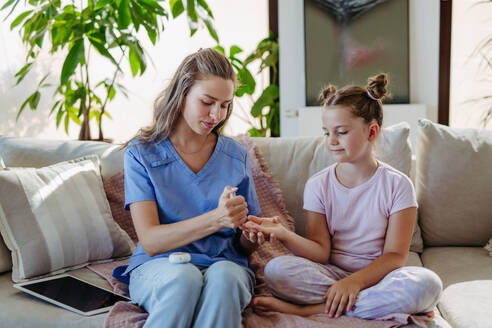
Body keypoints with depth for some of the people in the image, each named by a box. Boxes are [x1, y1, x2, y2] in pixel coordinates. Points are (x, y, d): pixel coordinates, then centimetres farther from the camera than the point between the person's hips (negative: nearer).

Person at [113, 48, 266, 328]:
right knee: (184, 278, -36)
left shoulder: (236, 155, 9)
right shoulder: (141, 153, 1)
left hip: (225, 264, 2)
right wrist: (216, 219, -23)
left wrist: (253, 236, -10)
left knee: (224, 276, -34)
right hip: (158, 265, -1)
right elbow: (150, 240, -10)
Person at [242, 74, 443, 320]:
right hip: (333, 273, 1)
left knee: (427, 283, -33)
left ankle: (312, 308, -24)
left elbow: (394, 255, -7)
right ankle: (389, 303, -20)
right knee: (276, 269, -26)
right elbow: (321, 251, -4)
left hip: (377, 275, -1)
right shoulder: (318, 185, 3)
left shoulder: (397, 184, -3)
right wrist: (283, 234, -23)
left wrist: (354, 281, -24)